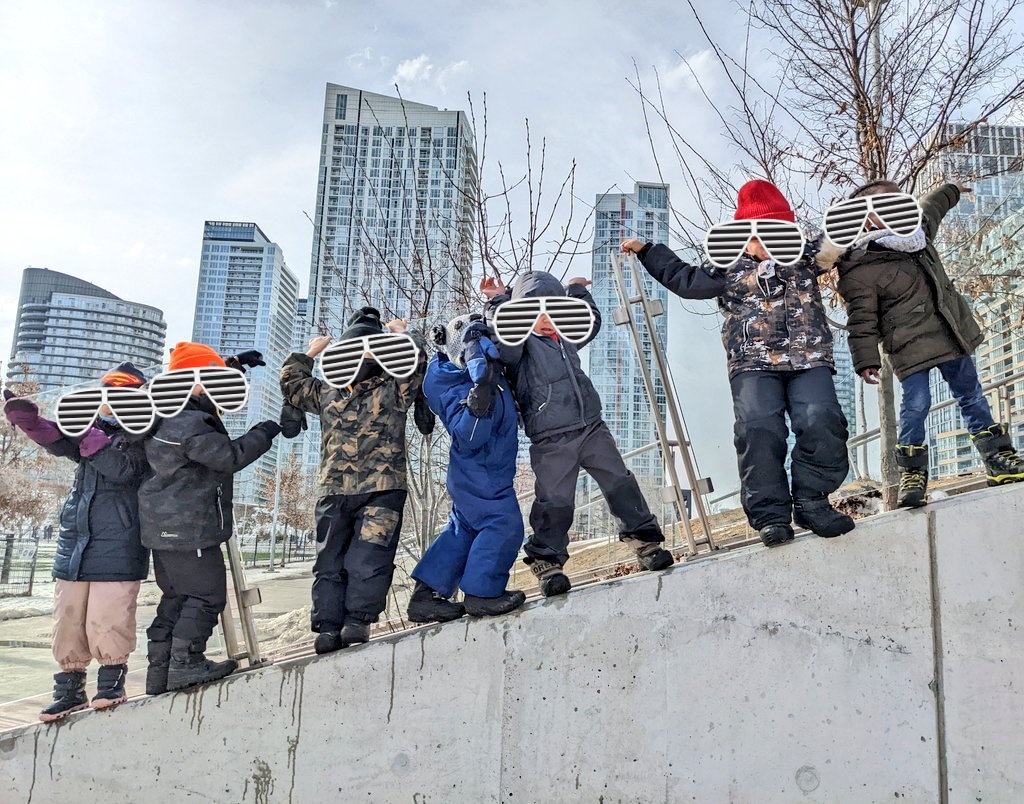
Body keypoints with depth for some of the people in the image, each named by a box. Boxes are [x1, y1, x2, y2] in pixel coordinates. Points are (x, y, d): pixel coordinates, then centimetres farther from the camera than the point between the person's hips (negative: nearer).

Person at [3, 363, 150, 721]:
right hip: (74, 542, 7)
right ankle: (69, 689, 20)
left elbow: (122, 469, -20)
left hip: (117, 548, -6)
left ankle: (111, 682, 12)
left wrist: (88, 434, -20)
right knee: (68, 620, 9)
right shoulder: (92, 430, 17)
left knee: (106, 620, -6)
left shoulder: (142, 439, -2)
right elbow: (56, 439, 1)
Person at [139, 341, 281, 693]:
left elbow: (207, 398, 30)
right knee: (207, 594, -2)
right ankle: (186, 663, 0)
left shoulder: (168, 416, 12)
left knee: (176, 596, 17)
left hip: (166, 528, 11)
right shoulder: (191, 425, -21)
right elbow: (230, 456, -21)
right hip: (188, 529, -11)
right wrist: (263, 434, -8)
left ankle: (160, 670, 22)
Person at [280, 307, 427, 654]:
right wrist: (310, 353, 32)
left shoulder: (392, 389, 8)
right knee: (329, 562, 3)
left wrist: (400, 333, 3)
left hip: (381, 492, -4)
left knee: (368, 560, -12)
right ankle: (327, 626, 6)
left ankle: (358, 620, -4)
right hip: (334, 494, 4)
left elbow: (414, 364, -9)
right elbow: (292, 385, 34)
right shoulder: (328, 394, 21)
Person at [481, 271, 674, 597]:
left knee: (621, 484, 6)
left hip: (591, 428, 6)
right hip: (551, 441, -6)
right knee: (555, 503, -5)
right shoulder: (520, 345, -3)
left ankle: (645, 540, 17)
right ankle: (546, 562, 9)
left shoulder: (564, 338, 18)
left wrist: (578, 292, 30)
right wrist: (499, 303, -30)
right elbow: (504, 341, -27)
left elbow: (591, 322, 35)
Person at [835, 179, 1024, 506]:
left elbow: (930, 206, 32)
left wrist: (952, 190, 49)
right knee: (916, 404, -14)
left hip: (952, 335, 8)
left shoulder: (915, 232, 8)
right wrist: (866, 360, -19)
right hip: (910, 346, -7)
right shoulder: (859, 270, -16)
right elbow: (862, 321, -15)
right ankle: (913, 476, -1)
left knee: (971, 396, 14)